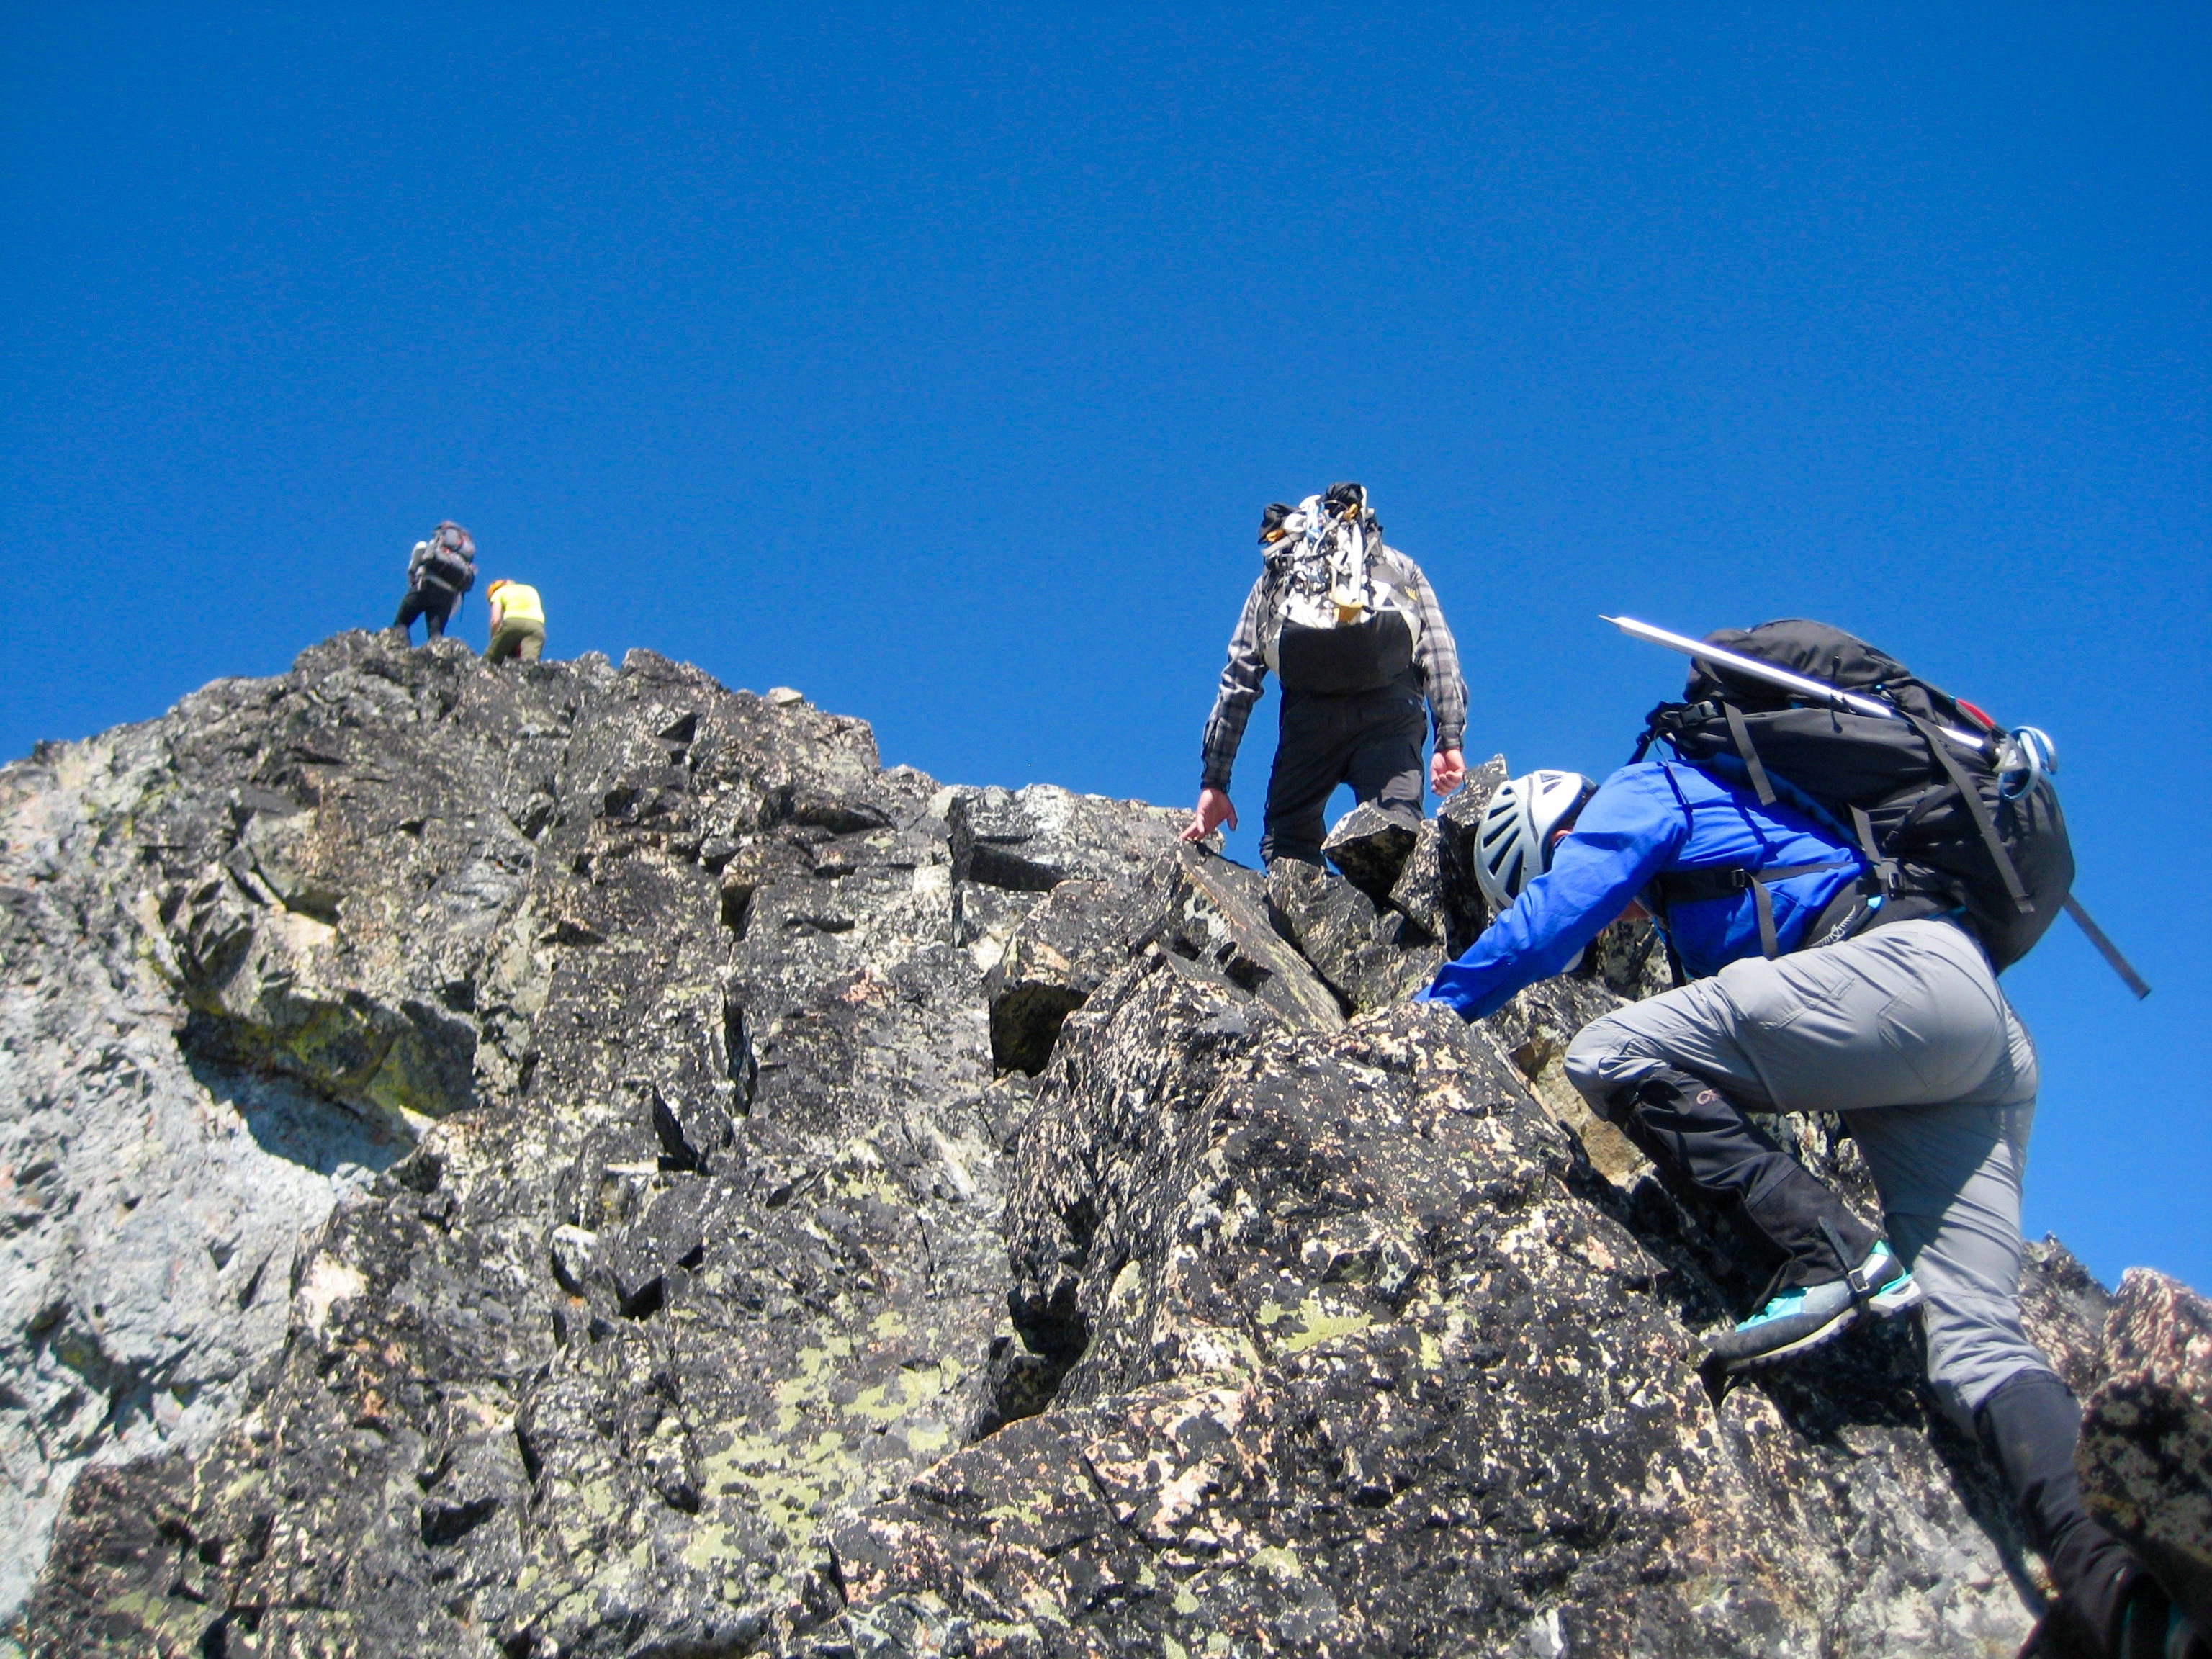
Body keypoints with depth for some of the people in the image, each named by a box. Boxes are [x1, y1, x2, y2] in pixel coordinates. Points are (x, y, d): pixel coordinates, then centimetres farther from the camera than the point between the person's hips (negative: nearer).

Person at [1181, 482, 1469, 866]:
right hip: (1390, 709, 0)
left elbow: (1237, 683, 24)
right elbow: (1439, 653, 15)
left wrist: (1214, 781, 22)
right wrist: (1450, 739, 6)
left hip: (1310, 711, 0)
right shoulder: (1400, 566, 33)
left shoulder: (1274, 576, 33)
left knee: (1287, 840, 6)